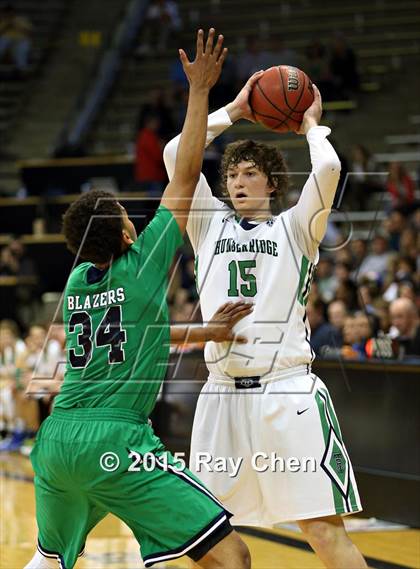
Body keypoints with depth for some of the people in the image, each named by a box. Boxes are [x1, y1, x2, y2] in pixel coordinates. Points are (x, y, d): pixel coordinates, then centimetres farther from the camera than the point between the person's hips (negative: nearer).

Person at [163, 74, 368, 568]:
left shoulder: (295, 228, 8)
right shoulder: (210, 224, 16)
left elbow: (328, 167, -9)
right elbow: (175, 153, 8)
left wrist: (311, 125, 10)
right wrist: (232, 112, 15)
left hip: (287, 393, -4)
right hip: (222, 394, 4)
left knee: (323, 528, -8)